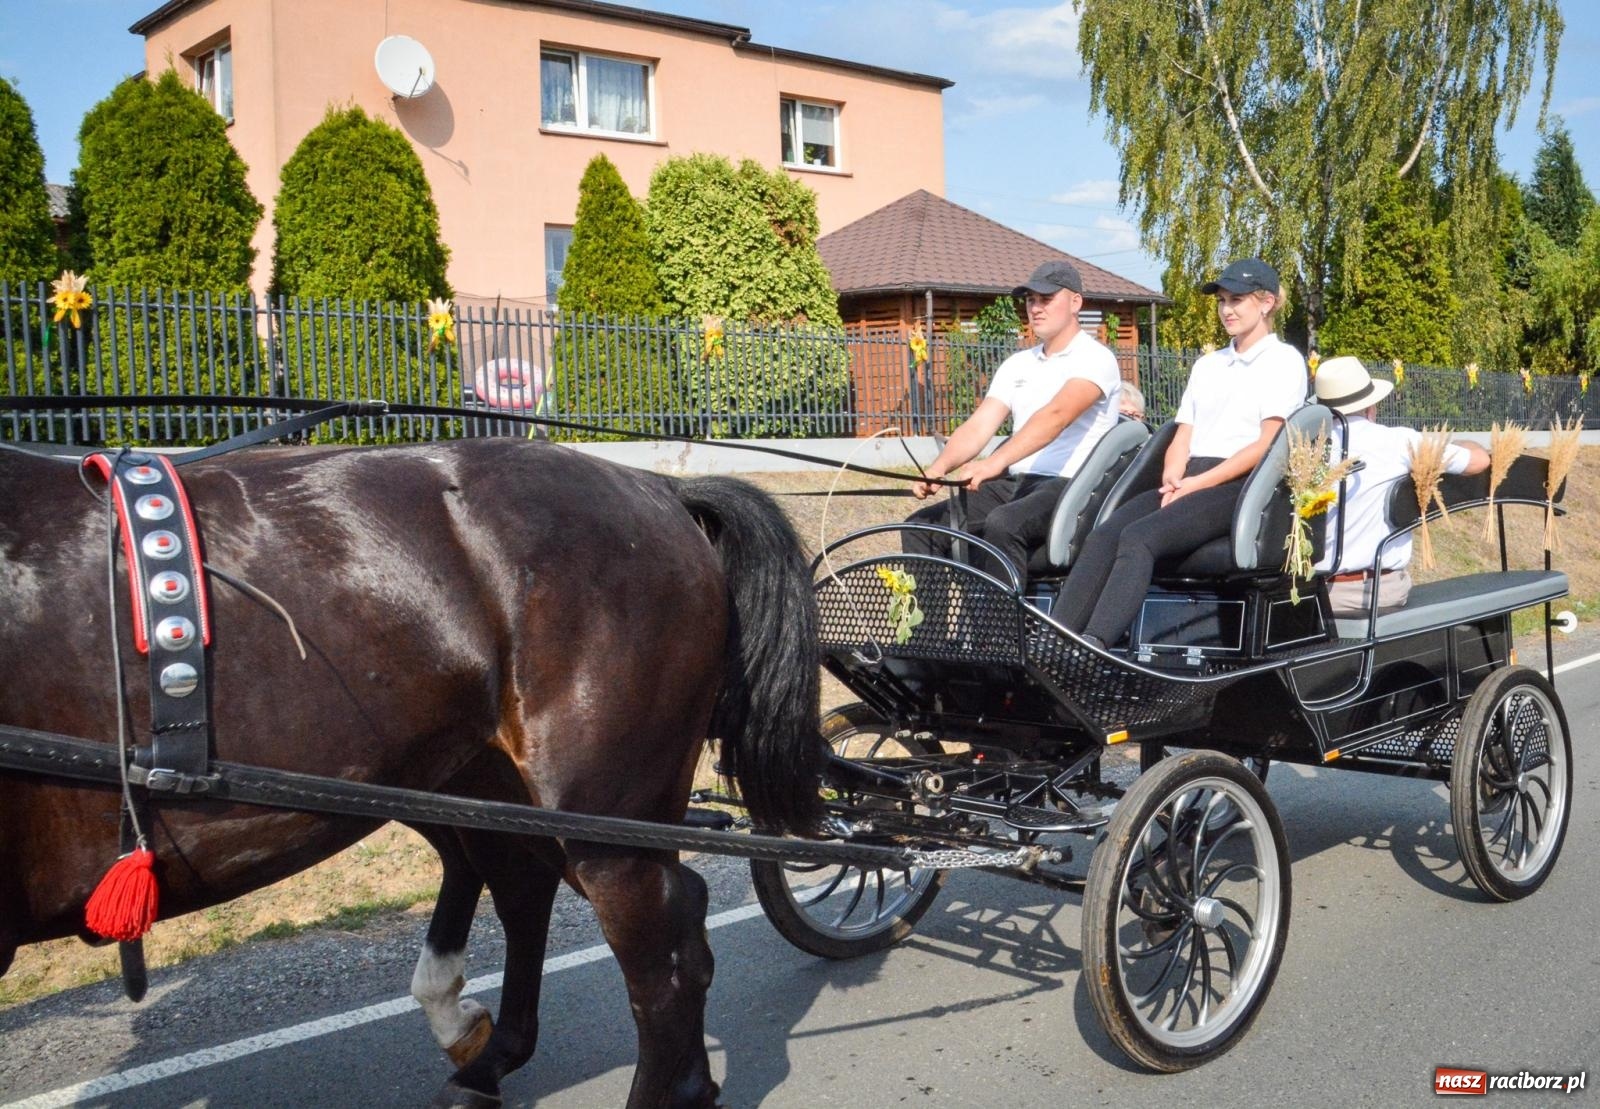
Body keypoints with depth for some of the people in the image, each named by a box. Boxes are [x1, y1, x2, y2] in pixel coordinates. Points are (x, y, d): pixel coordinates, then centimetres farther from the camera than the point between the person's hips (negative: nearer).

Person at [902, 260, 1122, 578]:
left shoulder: (1095, 357, -4)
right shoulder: (1017, 364, 19)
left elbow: (1057, 415, -22)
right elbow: (978, 426, 8)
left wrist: (995, 463, -37)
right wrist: (939, 467, -13)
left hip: (1069, 485, -7)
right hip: (1014, 483, 7)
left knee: (1002, 525, -36)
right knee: (921, 527, -8)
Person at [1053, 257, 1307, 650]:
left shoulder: (1284, 360, 7)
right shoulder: (1207, 365, 28)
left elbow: (1266, 443, -5)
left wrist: (1198, 482, -12)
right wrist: (1171, 477, -2)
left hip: (1238, 487, -6)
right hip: (1186, 485, 6)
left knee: (1138, 538, -33)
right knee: (1102, 536, -23)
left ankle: (1092, 649, -47)